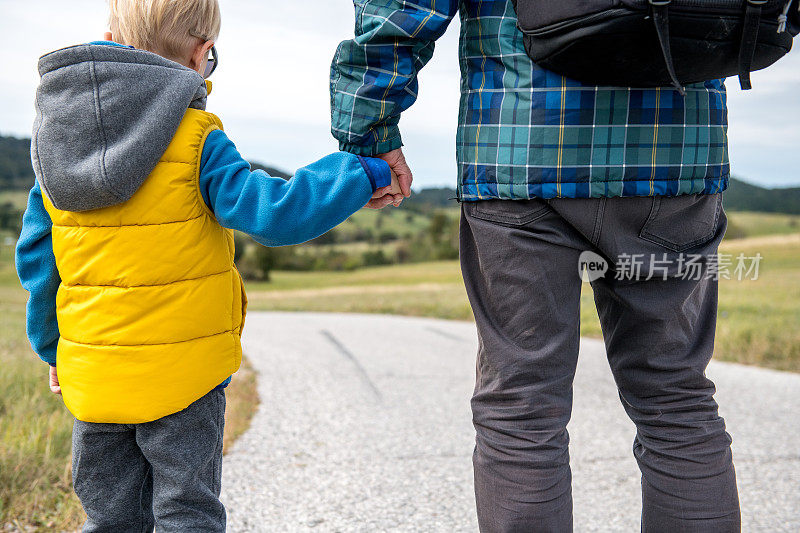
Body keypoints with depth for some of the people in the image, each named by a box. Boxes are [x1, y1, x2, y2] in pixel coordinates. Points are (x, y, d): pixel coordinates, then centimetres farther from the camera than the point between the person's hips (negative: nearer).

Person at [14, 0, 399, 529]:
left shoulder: (54, 136, 4)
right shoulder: (196, 139, -14)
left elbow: (36, 257, 8)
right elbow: (273, 213, -21)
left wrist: (52, 347, 19)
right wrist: (364, 174, -10)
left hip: (93, 374, 5)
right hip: (181, 371, -5)